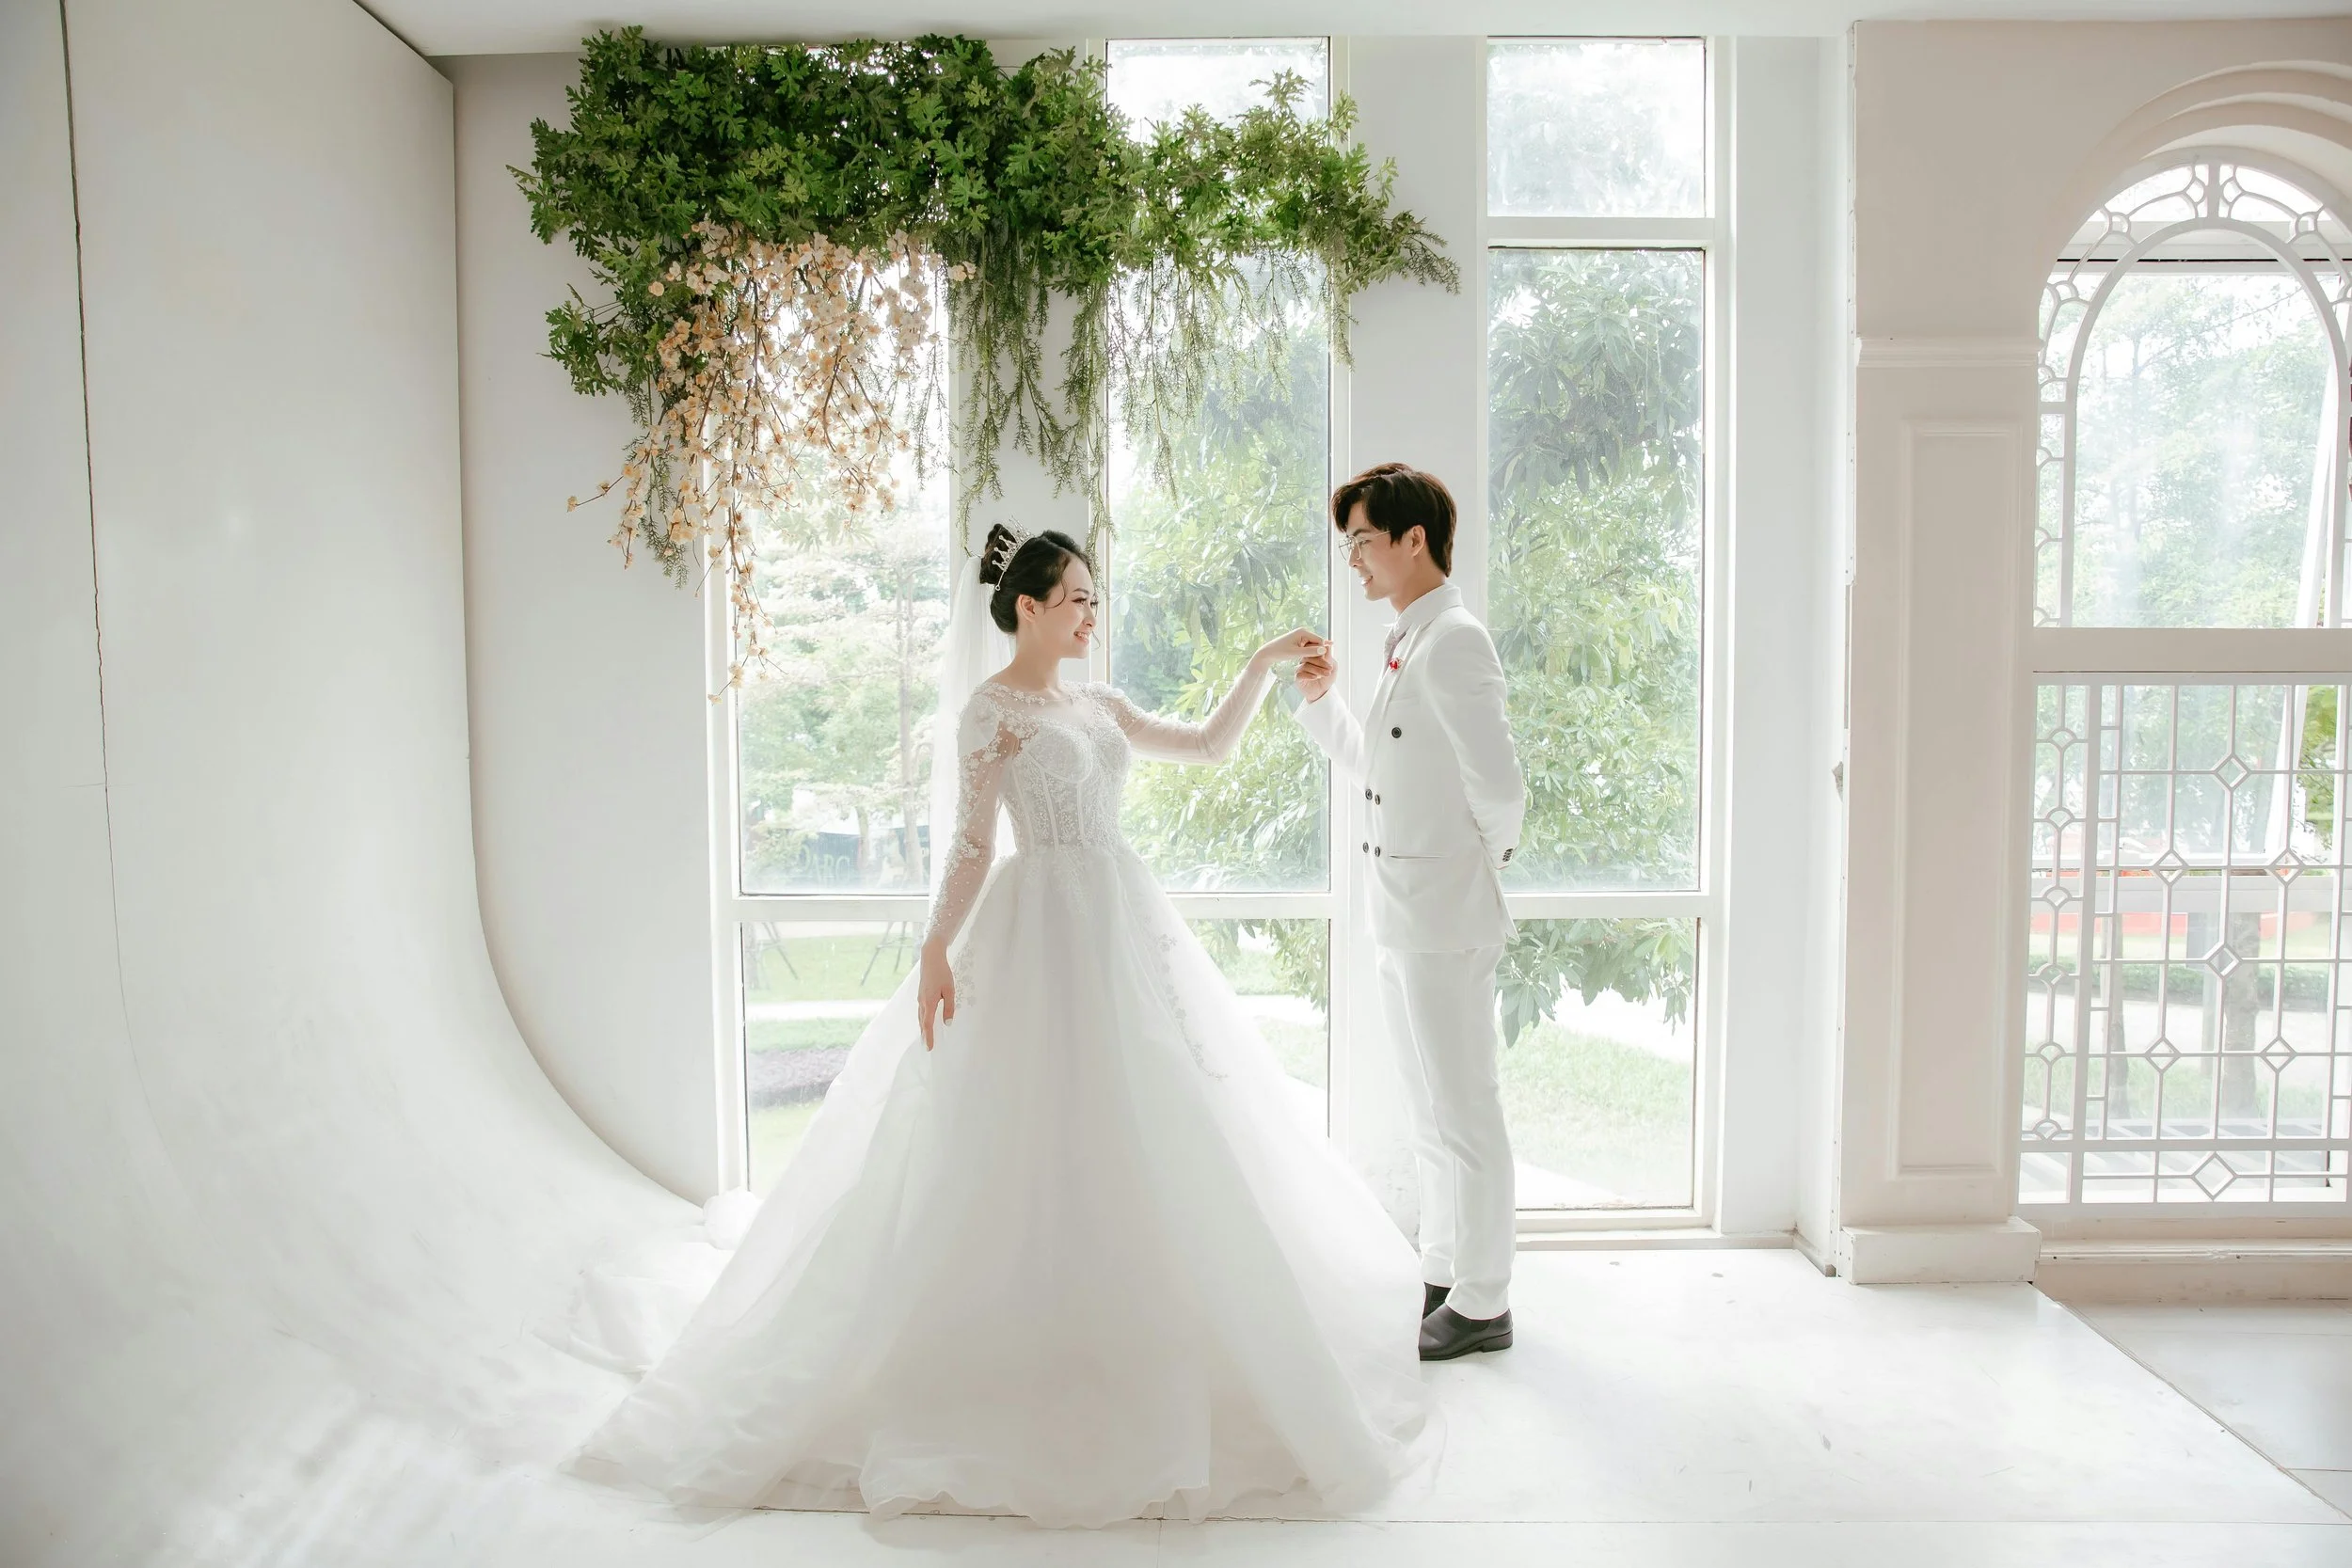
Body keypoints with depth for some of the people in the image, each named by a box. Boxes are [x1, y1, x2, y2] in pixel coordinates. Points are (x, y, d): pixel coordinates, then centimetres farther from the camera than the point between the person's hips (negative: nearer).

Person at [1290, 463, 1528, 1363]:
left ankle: (1481, 1304, 18)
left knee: (1462, 1113, 3)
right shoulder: (1408, 645, 13)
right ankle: (1445, 1273, 34)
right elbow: (1375, 765, 23)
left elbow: (1499, 788, -25)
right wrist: (1320, 702, 9)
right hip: (1403, 917, 10)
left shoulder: (1455, 643, -18)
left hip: (1444, 918, -10)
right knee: (1429, 1111, 19)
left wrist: (1488, 859, -6)